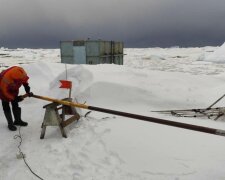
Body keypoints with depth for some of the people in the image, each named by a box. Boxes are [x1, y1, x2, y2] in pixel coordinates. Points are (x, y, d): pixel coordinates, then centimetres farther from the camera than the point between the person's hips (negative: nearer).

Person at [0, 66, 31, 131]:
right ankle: (10, 124, 13)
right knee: (6, 107, 1)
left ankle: (18, 120, 27)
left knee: (15, 105, 13)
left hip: (14, 90, 6)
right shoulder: (5, 79, -44)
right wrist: (15, 98, -28)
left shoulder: (20, 72, -31)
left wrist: (27, 89, -16)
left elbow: (25, 80, -7)